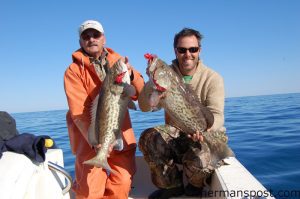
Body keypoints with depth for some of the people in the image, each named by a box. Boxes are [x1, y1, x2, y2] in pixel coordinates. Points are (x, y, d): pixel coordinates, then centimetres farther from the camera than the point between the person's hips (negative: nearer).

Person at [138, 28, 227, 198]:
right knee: (148, 138, -26)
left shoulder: (213, 78, -7)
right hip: (174, 132, 3)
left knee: (197, 162, -33)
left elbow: (216, 115, -17)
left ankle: (197, 185, 9)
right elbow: (145, 107, -11)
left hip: (207, 135, -2)